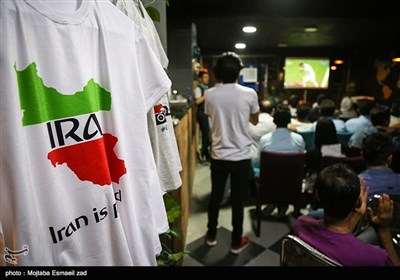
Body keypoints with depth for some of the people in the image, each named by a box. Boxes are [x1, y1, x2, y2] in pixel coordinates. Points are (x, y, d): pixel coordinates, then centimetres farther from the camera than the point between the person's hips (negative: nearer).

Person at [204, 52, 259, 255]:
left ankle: (211, 235, 35)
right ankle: (237, 242, 27)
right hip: (241, 156, -1)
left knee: (216, 195, 18)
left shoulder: (210, 94, -5)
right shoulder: (249, 93, -10)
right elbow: (255, 121, 6)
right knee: (238, 200, 11)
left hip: (218, 155, 2)